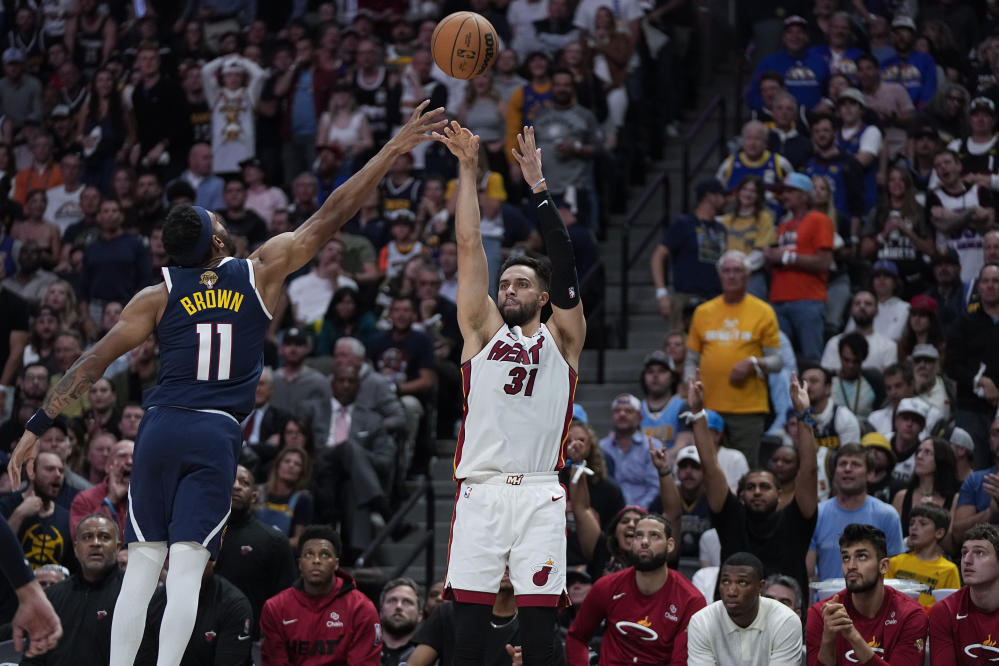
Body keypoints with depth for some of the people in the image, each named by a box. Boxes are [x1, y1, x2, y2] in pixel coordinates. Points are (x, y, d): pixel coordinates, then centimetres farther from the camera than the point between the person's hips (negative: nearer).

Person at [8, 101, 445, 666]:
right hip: (217, 436, -1)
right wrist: (394, 149, 9)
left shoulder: (158, 296, 7)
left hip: (161, 429, 1)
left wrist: (38, 427, 6)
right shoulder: (260, 274, 5)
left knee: (142, 566, 5)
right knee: (186, 571, -6)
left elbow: (94, 363, 3)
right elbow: (332, 216, 6)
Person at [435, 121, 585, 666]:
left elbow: (564, 264, -1)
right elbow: (469, 247, 10)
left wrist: (537, 184, -5)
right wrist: (468, 170, 4)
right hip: (481, 491, 1)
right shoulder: (483, 331, 16)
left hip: (540, 494, -1)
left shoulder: (561, 339, 12)